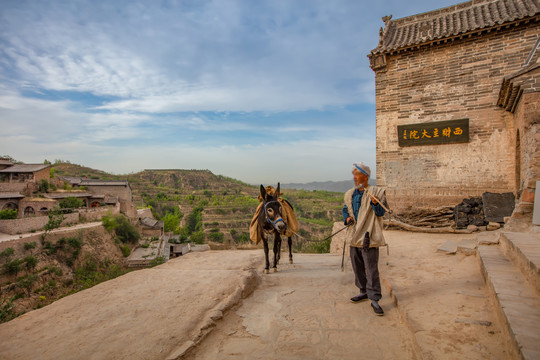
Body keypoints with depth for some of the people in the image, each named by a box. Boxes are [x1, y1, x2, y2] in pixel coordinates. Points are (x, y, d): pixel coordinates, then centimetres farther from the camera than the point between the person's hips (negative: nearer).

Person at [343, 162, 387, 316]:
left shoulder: (377, 192, -7)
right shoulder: (350, 194, 11)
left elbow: (381, 213, -11)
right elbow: (345, 209, 19)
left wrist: (375, 203, -31)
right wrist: (347, 218, -1)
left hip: (368, 236, -6)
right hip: (354, 235, 7)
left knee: (371, 268, -5)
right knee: (357, 266, 16)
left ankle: (374, 299, 5)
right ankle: (364, 292, 33)